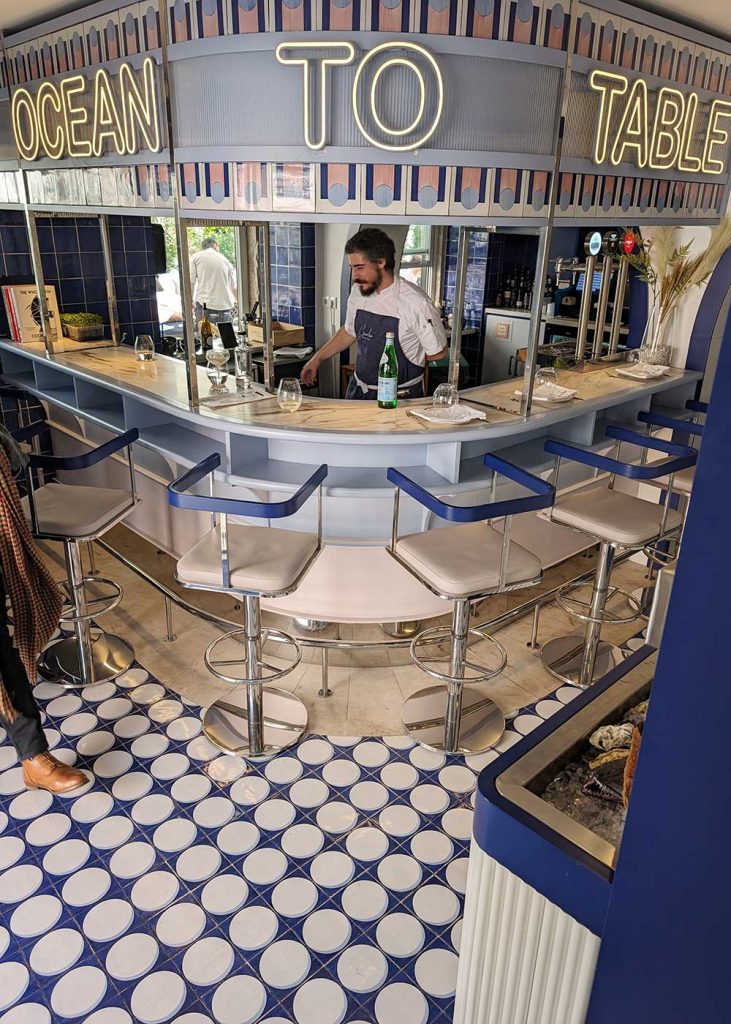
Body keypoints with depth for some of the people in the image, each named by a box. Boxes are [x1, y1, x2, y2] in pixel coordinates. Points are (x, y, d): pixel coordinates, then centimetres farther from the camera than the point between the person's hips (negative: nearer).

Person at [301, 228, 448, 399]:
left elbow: (438, 352, -8)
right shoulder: (358, 292, -2)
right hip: (359, 390, 5)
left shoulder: (417, 302, -19)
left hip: (401, 397, -5)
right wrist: (317, 359, 18)